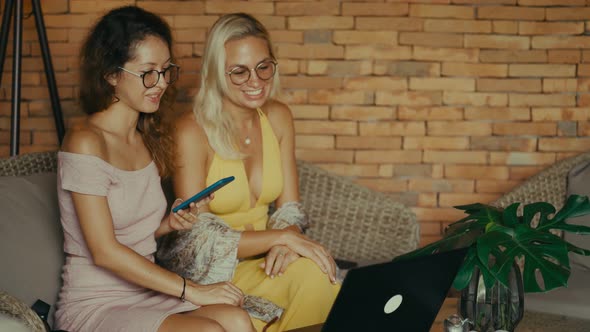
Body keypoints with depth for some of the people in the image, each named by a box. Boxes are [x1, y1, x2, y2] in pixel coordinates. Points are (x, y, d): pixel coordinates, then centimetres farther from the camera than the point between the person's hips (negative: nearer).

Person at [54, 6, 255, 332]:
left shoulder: (148, 139, 10)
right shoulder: (85, 142, -14)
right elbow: (104, 251, -17)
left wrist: (170, 223, -2)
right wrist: (191, 290, -17)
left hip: (147, 292, 7)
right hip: (93, 304, -7)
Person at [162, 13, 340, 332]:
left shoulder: (278, 117, 3)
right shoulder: (192, 132, -16)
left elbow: (289, 208, 6)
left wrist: (284, 245, -17)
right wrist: (283, 236, -22)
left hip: (263, 258, 5)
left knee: (316, 273, -27)